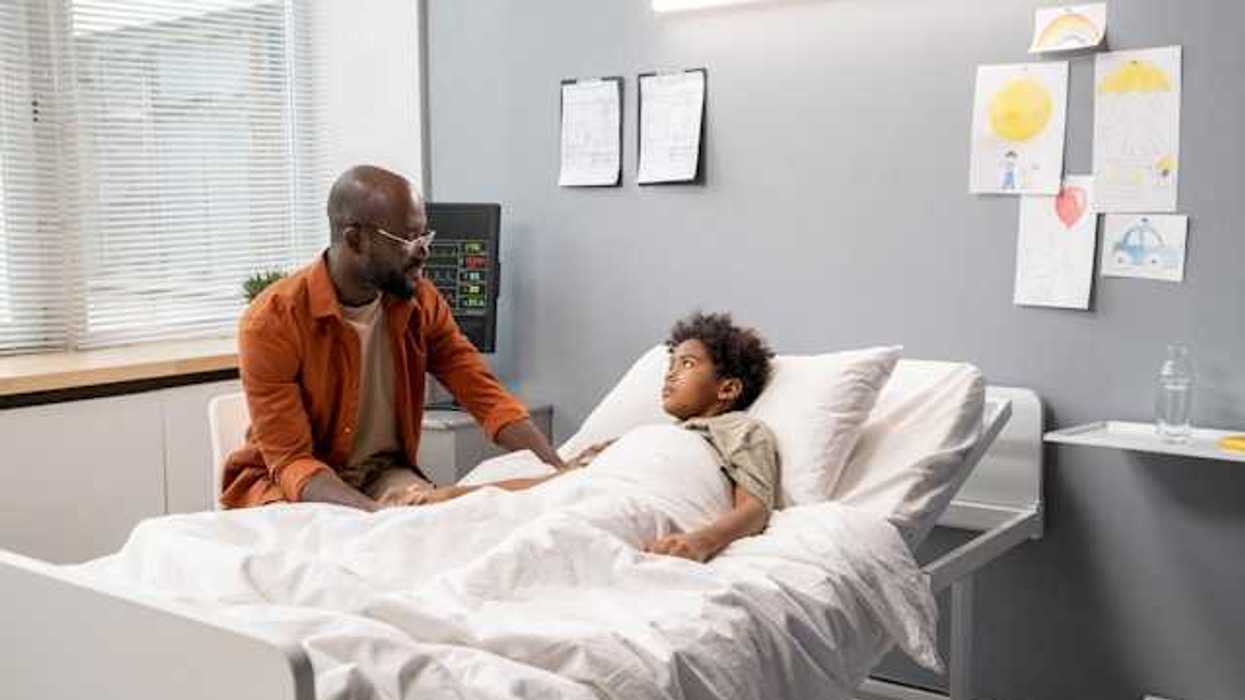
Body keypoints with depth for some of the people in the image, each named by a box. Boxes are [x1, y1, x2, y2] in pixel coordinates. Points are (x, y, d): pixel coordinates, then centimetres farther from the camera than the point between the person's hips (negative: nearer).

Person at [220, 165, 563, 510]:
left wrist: (559, 470, -23)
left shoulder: (420, 302, -7)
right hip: (295, 484, -3)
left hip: (385, 473, 3)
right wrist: (373, 511, -40)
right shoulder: (271, 323, -20)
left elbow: (485, 394, -7)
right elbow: (290, 461, -22)